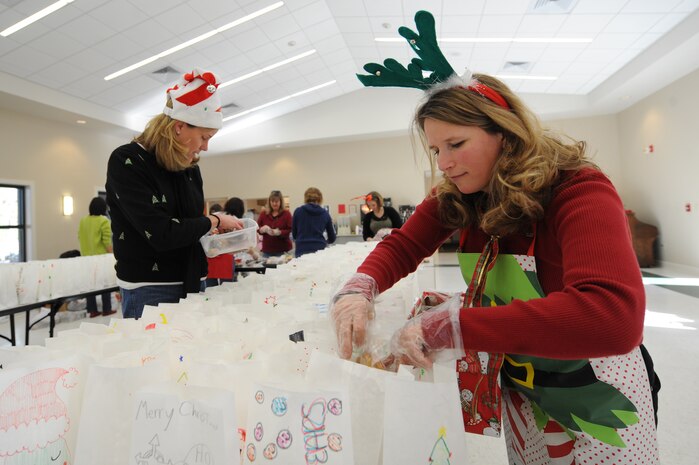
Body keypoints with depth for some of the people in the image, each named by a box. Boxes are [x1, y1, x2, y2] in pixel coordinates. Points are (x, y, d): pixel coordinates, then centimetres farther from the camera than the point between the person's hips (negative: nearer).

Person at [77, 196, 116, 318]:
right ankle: (106, 309, 9)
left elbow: (80, 238, 12)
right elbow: (107, 241, -15)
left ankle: (92, 310, 12)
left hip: (86, 256, 6)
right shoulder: (104, 221, -11)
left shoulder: (83, 220, 8)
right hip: (101, 256, -5)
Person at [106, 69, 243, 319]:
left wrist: (217, 232, -3)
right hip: (148, 290, -6)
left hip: (193, 284, 7)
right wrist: (214, 221, -12)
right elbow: (160, 233, -24)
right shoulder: (126, 162, -13)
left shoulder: (189, 167, 7)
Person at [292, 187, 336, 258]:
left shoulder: (298, 211, 3)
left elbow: (294, 234, 11)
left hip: (301, 250, 0)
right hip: (320, 250, 1)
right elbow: (332, 238, 13)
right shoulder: (325, 213, 6)